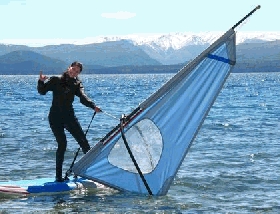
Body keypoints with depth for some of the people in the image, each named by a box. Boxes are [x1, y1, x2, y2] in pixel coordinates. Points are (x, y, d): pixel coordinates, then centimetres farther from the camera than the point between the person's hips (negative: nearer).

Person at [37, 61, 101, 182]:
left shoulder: (77, 84, 8)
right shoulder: (56, 80, 1)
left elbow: (83, 98, -8)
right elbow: (42, 91, -1)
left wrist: (93, 106, -27)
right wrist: (41, 81, -22)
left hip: (69, 116, 4)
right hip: (56, 117, -4)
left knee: (83, 142, 1)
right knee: (62, 144, -14)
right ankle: (58, 176, -8)